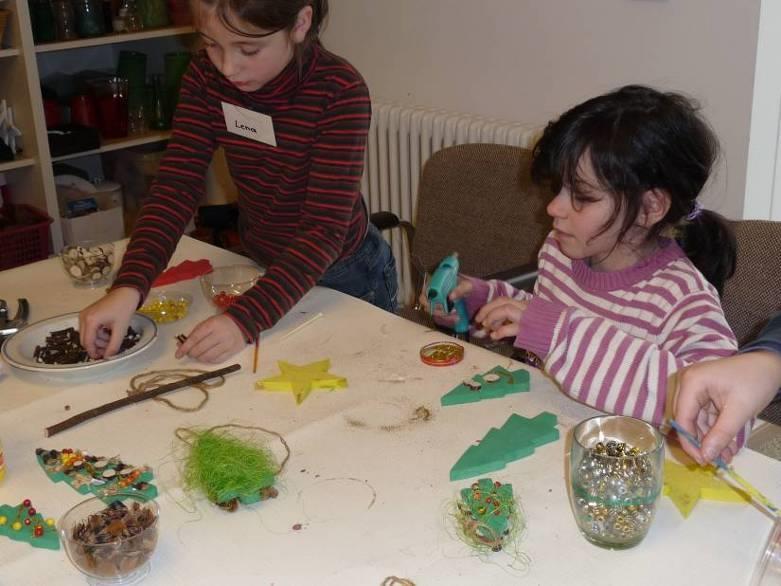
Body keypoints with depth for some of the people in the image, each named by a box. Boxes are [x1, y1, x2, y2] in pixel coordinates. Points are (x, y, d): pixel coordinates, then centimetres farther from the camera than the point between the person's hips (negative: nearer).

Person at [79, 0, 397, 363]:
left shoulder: (339, 92, -29)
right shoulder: (206, 76, -14)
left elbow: (325, 228, -31)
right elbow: (177, 185, -19)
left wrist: (246, 319, -42)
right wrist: (128, 287, -34)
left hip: (343, 275, -4)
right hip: (262, 266, 4)